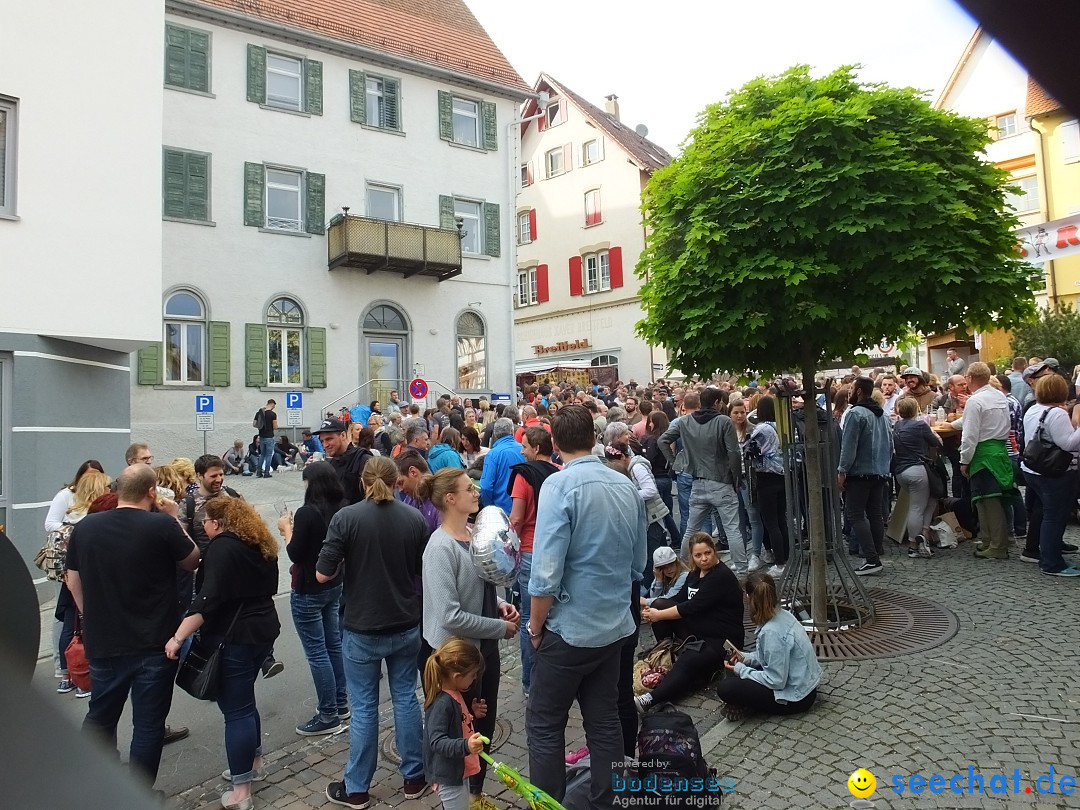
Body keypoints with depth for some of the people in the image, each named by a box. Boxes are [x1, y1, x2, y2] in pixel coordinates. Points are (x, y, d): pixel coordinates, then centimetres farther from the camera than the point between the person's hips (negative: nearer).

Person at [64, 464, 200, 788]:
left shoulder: (84, 527, -3)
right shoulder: (162, 525, -17)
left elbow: (73, 582, 8)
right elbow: (192, 562, -1)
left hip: (103, 642, 4)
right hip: (155, 643, -4)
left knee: (100, 716, 23)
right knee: (148, 724, 9)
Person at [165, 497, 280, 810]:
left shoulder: (222, 547, -15)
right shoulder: (260, 544, 11)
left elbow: (208, 599, -24)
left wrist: (178, 638, -25)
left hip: (235, 638, -8)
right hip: (264, 630, 9)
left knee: (235, 709, -1)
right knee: (243, 701, 23)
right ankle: (254, 763, 36)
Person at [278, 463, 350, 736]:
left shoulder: (307, 513, -22)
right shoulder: (341, 510, -1)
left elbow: (295, 554, -16)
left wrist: (287, 529, -2)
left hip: (308, 591, -8)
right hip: (334, 586, 8)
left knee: (316, 652, 2)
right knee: (334, 644, 18)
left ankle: (328, 716, 11)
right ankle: (341, 704, 30)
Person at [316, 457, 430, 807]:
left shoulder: (346, 517, -14)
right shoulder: (415, 518, -6)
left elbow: (323, 574, -14)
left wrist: (351, 561, 5)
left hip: (362, 629, -2)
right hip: (406, 626, 2)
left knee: (364, 707, 10)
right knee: (406, 698, 15)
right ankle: (414, 778, 28)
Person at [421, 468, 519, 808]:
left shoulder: (474, 533, 0)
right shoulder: (442, 547, -25)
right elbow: (450, 616, -27)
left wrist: (499, 603, -3)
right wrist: (501, 627, -19)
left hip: (485, 646, 8)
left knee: (485, 723, 22)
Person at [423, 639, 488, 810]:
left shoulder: (453, 693, 0)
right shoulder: (442, 703, -31)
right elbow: (437, 741, -34)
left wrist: (472, 712, 3)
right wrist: (466, 746, -46)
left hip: (456, 769, 10)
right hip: (448, 775, -10)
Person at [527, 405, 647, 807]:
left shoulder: (560, 485, -18)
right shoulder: (626, 485, 1)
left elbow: (546, 572, -21)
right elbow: (638, 564, 10)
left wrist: (535, 626, -8)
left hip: (570, 628, -6)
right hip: (615, 625, 6)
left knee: (545, 725, 9)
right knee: (604, 720, 18)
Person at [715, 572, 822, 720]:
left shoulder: (771, 632, -29)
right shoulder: (782, 615, -2)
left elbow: (776, 681, -24)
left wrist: (740, 670, -13)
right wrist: (745, 658, 3)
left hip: (796, 698, -9)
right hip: (805, 684, 9)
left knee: (725, 688, -17)